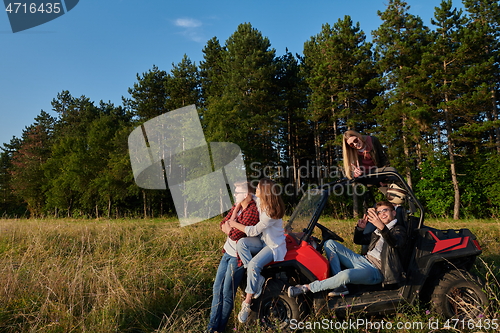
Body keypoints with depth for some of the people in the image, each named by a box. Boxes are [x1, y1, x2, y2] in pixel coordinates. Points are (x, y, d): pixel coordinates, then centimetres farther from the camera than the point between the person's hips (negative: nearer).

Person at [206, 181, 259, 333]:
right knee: (217, 288, 12)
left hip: (238, 256, -9)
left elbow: (235, 234, -24)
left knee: (227, 293, 3)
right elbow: (223, 224, 3)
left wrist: (229, 227, -5)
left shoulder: (252, 211, -21)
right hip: (228, 252, 9)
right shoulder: (237, 206, 7)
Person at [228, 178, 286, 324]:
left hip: (274, 245, -7)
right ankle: (258, 279, -15)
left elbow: (254, 231, -23)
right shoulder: (259, 201, -5)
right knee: (241, 243, -22)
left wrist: (235, 224, -14)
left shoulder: (271, 213, -27)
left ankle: (247, 302, -13)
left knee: (254, 264, -30)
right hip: (262, 240, 8)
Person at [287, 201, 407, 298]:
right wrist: (360, 228, 9)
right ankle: (340, 286, -16)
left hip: (376, 271, -8)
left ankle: (307, 287, -24)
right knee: (330, 243, -3)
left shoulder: (399, 230, 0)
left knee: (346, 275, -39)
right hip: (364, 260, 9)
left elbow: (395, 243, -26)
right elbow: (358, 240, 32)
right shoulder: (377, 231, 23)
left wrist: (382, 227, -44)